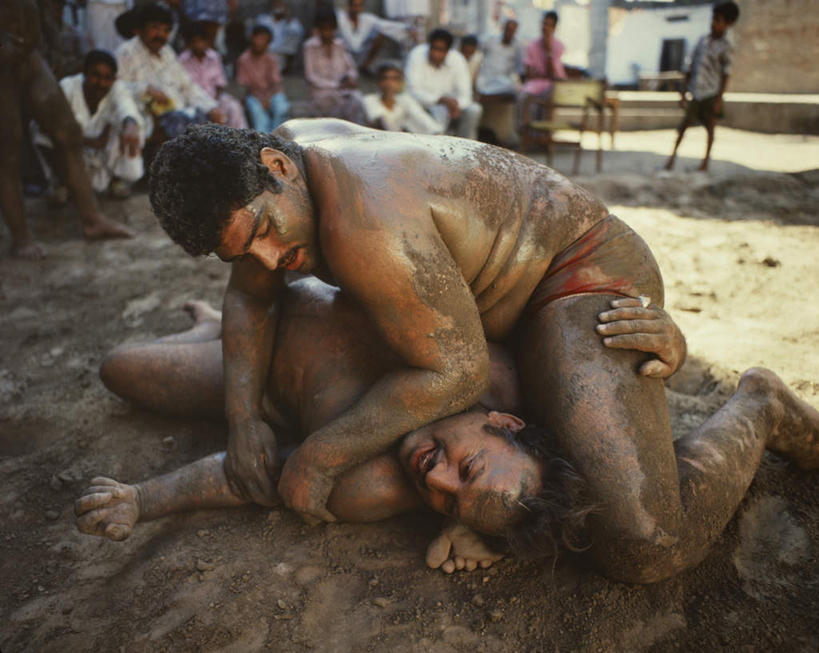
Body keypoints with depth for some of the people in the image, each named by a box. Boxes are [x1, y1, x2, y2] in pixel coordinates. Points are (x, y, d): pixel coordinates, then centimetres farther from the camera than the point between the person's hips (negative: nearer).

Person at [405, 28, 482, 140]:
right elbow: (413, 91, -20)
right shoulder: (417, 55, -14)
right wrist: (441, 100, -33)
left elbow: (465, 94, -9)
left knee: (474, 110, -22)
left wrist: (456, 105, -34)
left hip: (448, 104, 3)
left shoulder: (457, 59, -6)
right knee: (441, 112, -34)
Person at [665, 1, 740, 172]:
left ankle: (706, 161, 15)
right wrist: (684, 91, 10)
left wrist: (719, 99, -11)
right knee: (684, 124, 3)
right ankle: (673, 154, 16)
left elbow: (725, 75, -5)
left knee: (710, 127, 5)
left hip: (711, 93, -3)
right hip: (695, 92, 3)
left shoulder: (726, 48, -4)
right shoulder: (702, 41, 9)